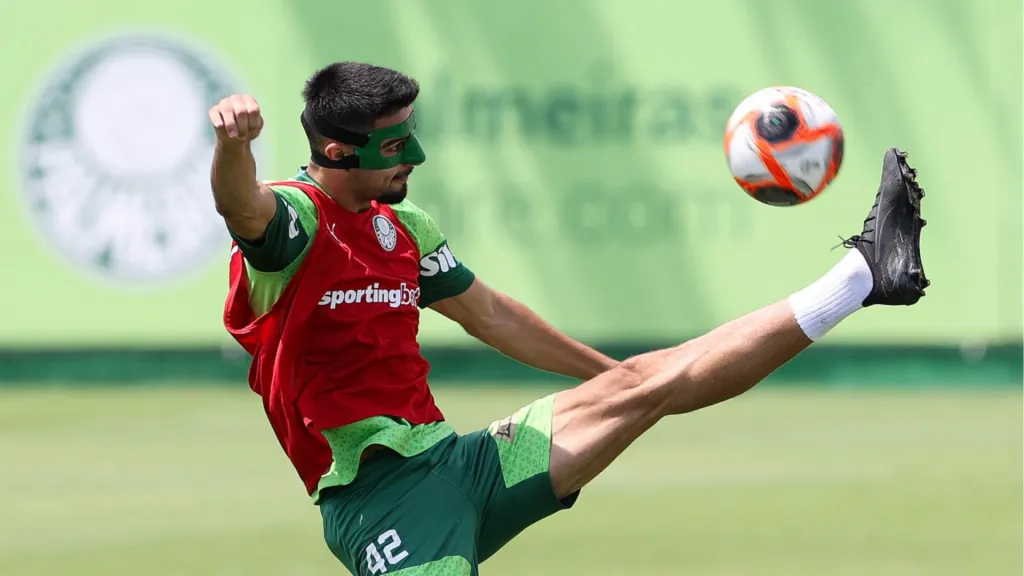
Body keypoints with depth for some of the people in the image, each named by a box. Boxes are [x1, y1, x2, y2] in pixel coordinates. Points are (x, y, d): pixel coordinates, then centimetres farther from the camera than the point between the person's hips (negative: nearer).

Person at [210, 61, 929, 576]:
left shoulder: (402, 225, 15)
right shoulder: (292, 221, -11)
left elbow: (490, 314, 28)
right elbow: (243, 209, -35)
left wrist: (610, 375, 36)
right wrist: (233, 142, -59)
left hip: (456, 460, 7)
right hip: (379, 499, -7)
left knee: (649, 382, 6)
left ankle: (862, 276, 10)